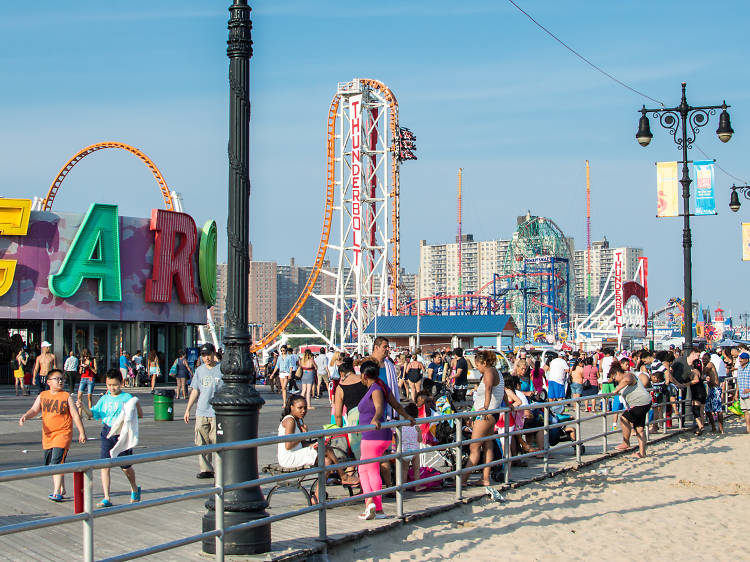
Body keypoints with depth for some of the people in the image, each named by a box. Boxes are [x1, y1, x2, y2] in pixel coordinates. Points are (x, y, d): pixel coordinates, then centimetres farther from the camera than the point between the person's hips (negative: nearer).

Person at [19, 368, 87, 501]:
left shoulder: (66, 397, -2)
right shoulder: (42, 396, 8)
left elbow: (75, 415, -1)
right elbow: (34, 410, 3)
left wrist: (81, 432, -4)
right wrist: (25, 416, -19)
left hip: (63, 434, -5)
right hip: (47, 435, 5)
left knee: (57, 462, -17)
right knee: (50, 464, 12)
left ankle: (57, 493, -17)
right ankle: (62, 490, 28)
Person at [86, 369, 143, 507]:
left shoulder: (127, 398, -5)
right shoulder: (105, 399, 9)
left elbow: (140, 415, -8)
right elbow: (94, 413, 5)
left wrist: (137, 406, -28)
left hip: (122, 434, -3)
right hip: (107, 434, 3)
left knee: (126, 467, 9)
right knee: (104, 465, -7)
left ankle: (135, 489, 37)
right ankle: (106, 498, -4)